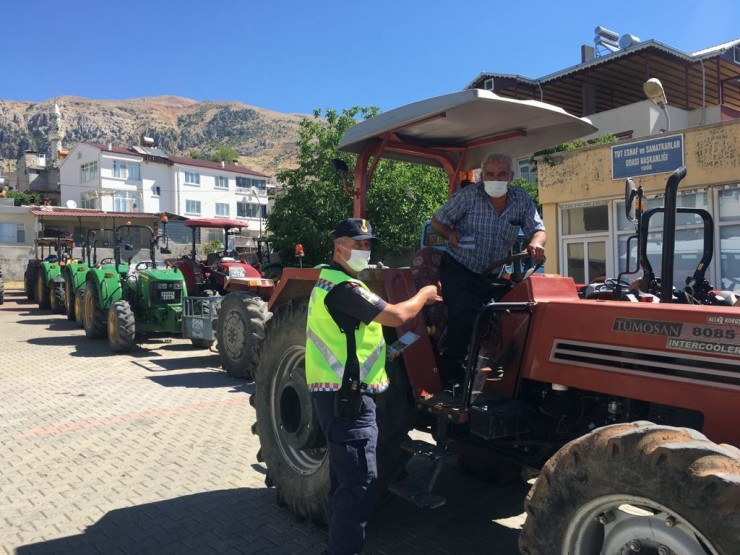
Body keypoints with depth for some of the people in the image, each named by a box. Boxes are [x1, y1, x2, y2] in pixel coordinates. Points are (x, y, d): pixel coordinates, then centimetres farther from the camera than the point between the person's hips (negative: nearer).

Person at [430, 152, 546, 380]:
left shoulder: (522, 200, -2)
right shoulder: (468, 196, -12)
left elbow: (538, 230, -5)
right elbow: (437, 221, -2)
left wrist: (536, 243, -30)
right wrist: (450, 234, -24)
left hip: (492, 274, 5)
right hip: (458, 269, -4)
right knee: (464, 316, -22)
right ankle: (454, 373, -6)